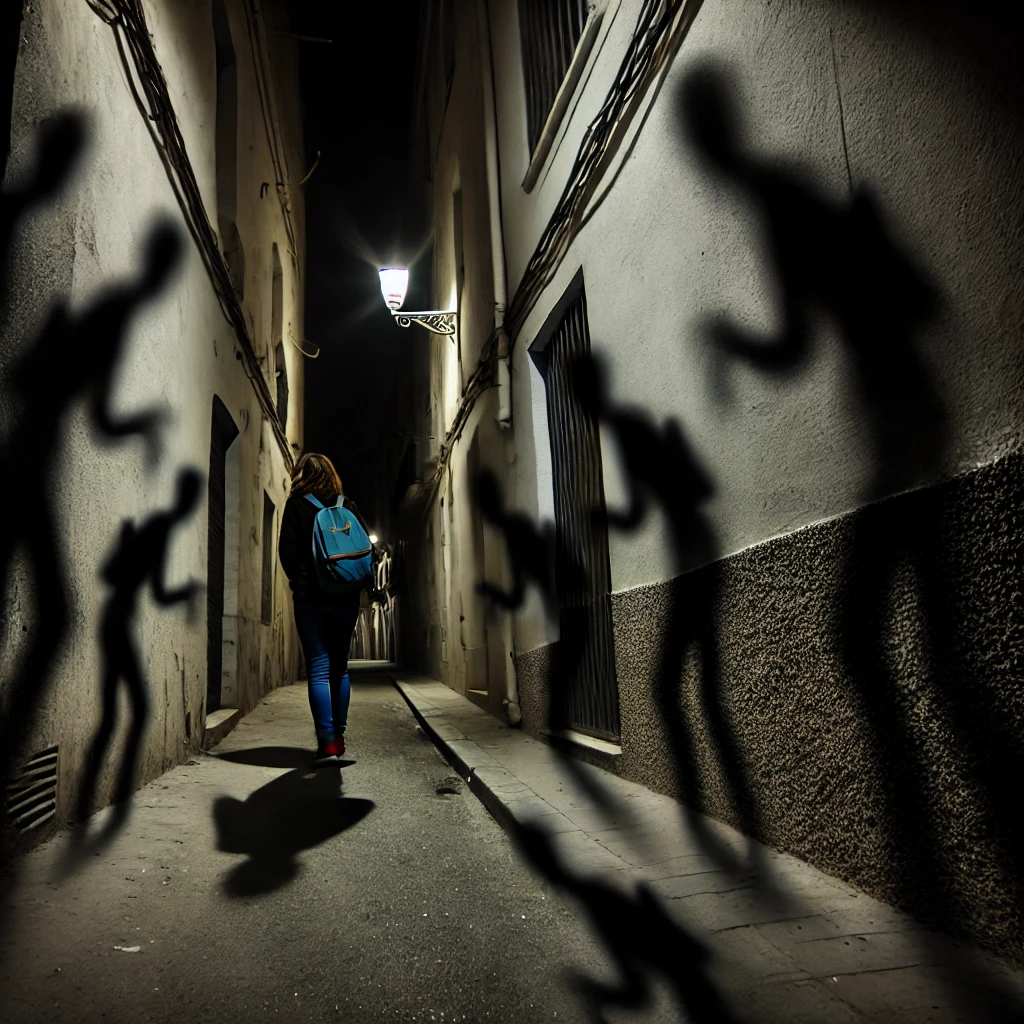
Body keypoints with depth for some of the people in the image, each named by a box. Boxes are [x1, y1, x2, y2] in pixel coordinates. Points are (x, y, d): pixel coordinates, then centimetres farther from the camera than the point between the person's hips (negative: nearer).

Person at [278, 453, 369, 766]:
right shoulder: (349, 507, 6)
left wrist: (299, 581, 10)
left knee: (318, 669, -2)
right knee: (339, 667, 13)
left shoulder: (296, 506, -2)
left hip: (311, 599, -3)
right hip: (346, 598, 3)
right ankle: (338, 736, 18)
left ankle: (327, 742, -8)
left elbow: (287, 552, -5)